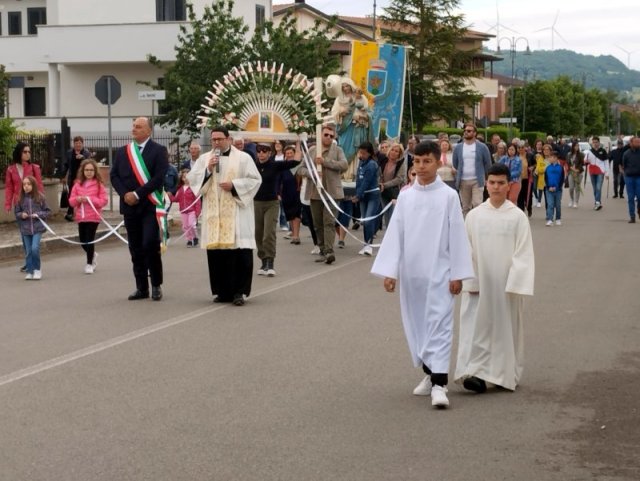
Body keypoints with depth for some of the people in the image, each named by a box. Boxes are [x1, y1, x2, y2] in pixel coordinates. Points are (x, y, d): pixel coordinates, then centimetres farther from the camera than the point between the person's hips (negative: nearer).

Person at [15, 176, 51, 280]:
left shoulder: (40, 197, -3)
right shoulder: (21, 199, 2)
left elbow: (47, 211, 2)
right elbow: (16, 212, 11)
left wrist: (39, 214, -14)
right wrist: (21, 215, -10)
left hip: (37, 228, -2)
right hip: (25, 229, 2)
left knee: (35, 248, -14)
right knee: (28, 251, 5)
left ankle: (37, 269, 5)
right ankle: (29, 271, 15)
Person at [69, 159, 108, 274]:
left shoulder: (99, 184, -3)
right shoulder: (78, 184, 7)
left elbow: (104, 200, -7)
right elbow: (71, 200, 8)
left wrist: (89, 199, -16)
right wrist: (77, 199, -14)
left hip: (93, 216, -4)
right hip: (81, 216, 4)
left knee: (89, 240, -7)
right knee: (83, 240, 9)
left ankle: (89, 263, 6)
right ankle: (92, 255, 37)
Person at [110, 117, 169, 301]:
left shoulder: (159, 151, -3)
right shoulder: (122, 152, 13)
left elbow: (160, 177, -12)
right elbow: (114, 175, 9)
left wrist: (137, 194, -15)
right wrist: (125, 194, -7)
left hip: (150, 206, -5)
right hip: (130, 207, 5)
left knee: (150, 244, -12)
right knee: (136, 249, 6)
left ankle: (156, 285, 2)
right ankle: (142, 288, 13)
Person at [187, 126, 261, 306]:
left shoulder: (243, 158, 2)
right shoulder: (204, 158, 12)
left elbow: (255, 180, -1)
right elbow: (191, 178, 6)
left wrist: (234, 185, -11)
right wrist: (207, 169, -8)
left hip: (236, 213, -3)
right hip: (213, 214, 3)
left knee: (240, 251, -10)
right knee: (216, 252, 2)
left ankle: (239, 291, -5)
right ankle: (222, 291, 11)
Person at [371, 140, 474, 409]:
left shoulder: (448, 196, -4)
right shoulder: (405, 196, 4)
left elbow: (457, 236, -4)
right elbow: (394, 234, 3)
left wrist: (458, 274, -6)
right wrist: (389, 271, -3)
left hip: (439, 272, -4)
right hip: (410, 272, 4)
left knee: (439, 324, -7)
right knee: (416, 324, 11)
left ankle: (439, 384, -11)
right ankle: (429, 373, 26)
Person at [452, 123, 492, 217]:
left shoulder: (482, 147, -1)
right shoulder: (458, 148, 6)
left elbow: (488, 164, 5)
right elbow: (455, 164, 15)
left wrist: (484, 177, 9)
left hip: (477, 181, -3)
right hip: (463, 181, 3)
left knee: (477, 204, -12)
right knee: (465, 207, 8)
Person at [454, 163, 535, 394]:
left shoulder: (518, 217, -4)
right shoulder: (474, 216, 1)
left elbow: (523, 253, -5)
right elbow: (466, 251, 2)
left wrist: (516, 284, -12)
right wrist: (470, 282, -4)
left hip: (506, 285, -1)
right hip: (479, 282, 1)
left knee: (507, 328, 8)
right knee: (478, 326, -4)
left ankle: (507, 374, 19)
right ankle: (476, 373, -6)